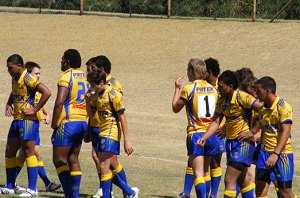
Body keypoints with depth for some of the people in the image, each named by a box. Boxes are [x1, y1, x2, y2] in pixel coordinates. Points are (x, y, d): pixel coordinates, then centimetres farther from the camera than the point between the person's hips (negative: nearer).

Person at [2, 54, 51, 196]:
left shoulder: (28, 79, -15)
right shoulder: (15, 79, 13)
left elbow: (47, 93, -23)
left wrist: (35, 109, -18)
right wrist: (9, 104, 12)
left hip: (28, 120, -10)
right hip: (17, 120, 10)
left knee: (29, 152, -7)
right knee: (9, 152, 11)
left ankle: (32, 189, -4)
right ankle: (10, 187, 19)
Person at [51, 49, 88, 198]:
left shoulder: (66, 77, -10)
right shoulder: (86, 77, 13)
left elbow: (59, 102, -20)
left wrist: (54, 123, -11)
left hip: (68, 123, -8)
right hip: (83, 123, 8)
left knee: (59, 159, -4)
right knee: (73, 159, 14)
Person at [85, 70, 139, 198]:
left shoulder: (114, 95, -14)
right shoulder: (96, 96, 9)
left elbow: (122, 118, -14)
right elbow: (91, 114, 17)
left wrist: (127, 141, -16)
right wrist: (88, 100, -2)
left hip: (111, 134, -9)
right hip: (102, 133, 9)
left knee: (104, 167, -12)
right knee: (108, 168, 11)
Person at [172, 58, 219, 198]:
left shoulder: (188, 89, -9)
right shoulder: (212, 89, 6)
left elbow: (175, 108, 4)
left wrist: (177, 88, 14)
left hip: (196, 134, -6)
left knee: (198, 173, -10)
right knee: (205, 171, 19)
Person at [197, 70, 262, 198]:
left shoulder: (242, 97, -16)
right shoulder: (221, 101, 7)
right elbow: (216, 122, 4)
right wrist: (204, 138, -10)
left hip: (243, 143, -9)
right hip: (230, 141, 9)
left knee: (229, 180, -11)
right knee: (242, 180, 18)